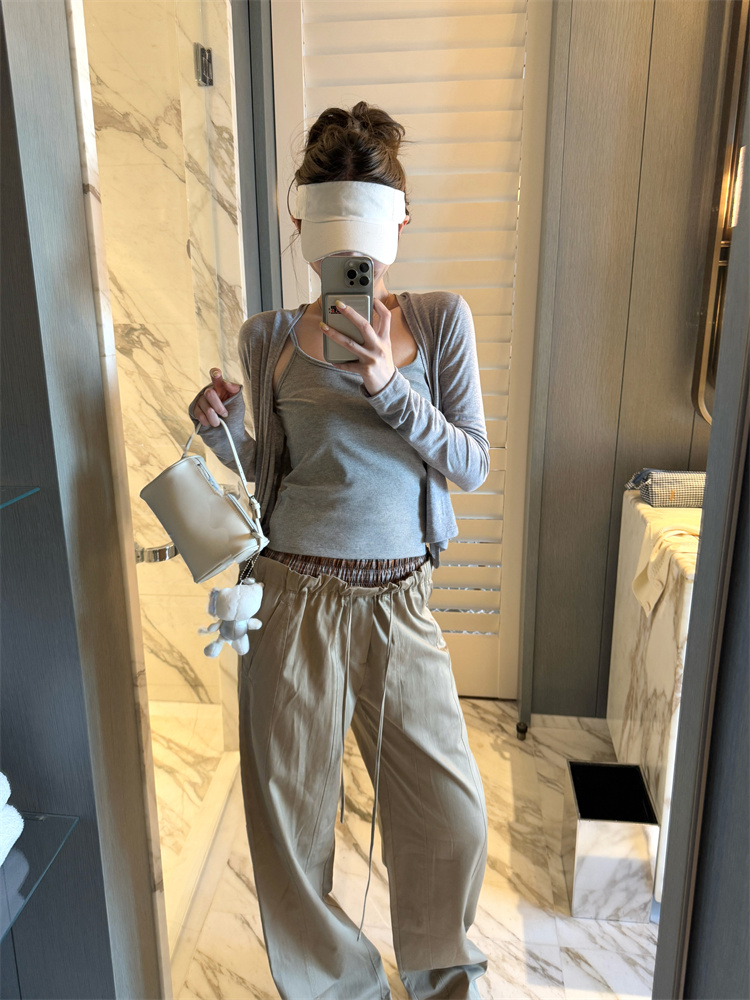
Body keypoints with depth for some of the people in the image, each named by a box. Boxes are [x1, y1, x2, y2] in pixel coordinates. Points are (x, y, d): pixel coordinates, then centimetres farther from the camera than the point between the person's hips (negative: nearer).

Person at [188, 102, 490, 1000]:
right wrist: (221, 433, -11)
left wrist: (390, 388, -17)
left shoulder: (440, 321, 1)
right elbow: (271, 470, 9)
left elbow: (473, 465, -4)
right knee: (292, 807, 12)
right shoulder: (269, 338, 1)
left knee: (452, 809, 10)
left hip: (398, 598, 1)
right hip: (293, 595, 0)